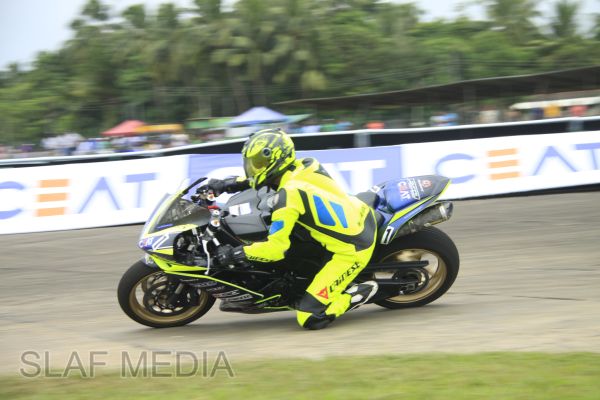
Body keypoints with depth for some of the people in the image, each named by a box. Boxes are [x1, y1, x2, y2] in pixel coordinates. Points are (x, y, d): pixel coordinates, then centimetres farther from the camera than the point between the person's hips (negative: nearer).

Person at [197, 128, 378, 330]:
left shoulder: (288, 196, -21)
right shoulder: (306, 165, 1)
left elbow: (276, 248, -19)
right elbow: (264, 176, 22)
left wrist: (235, 253, -7)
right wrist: (228, 184, 17)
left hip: (351, 251, -8)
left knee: (310, 318, -8)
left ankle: (360, 293, -1)